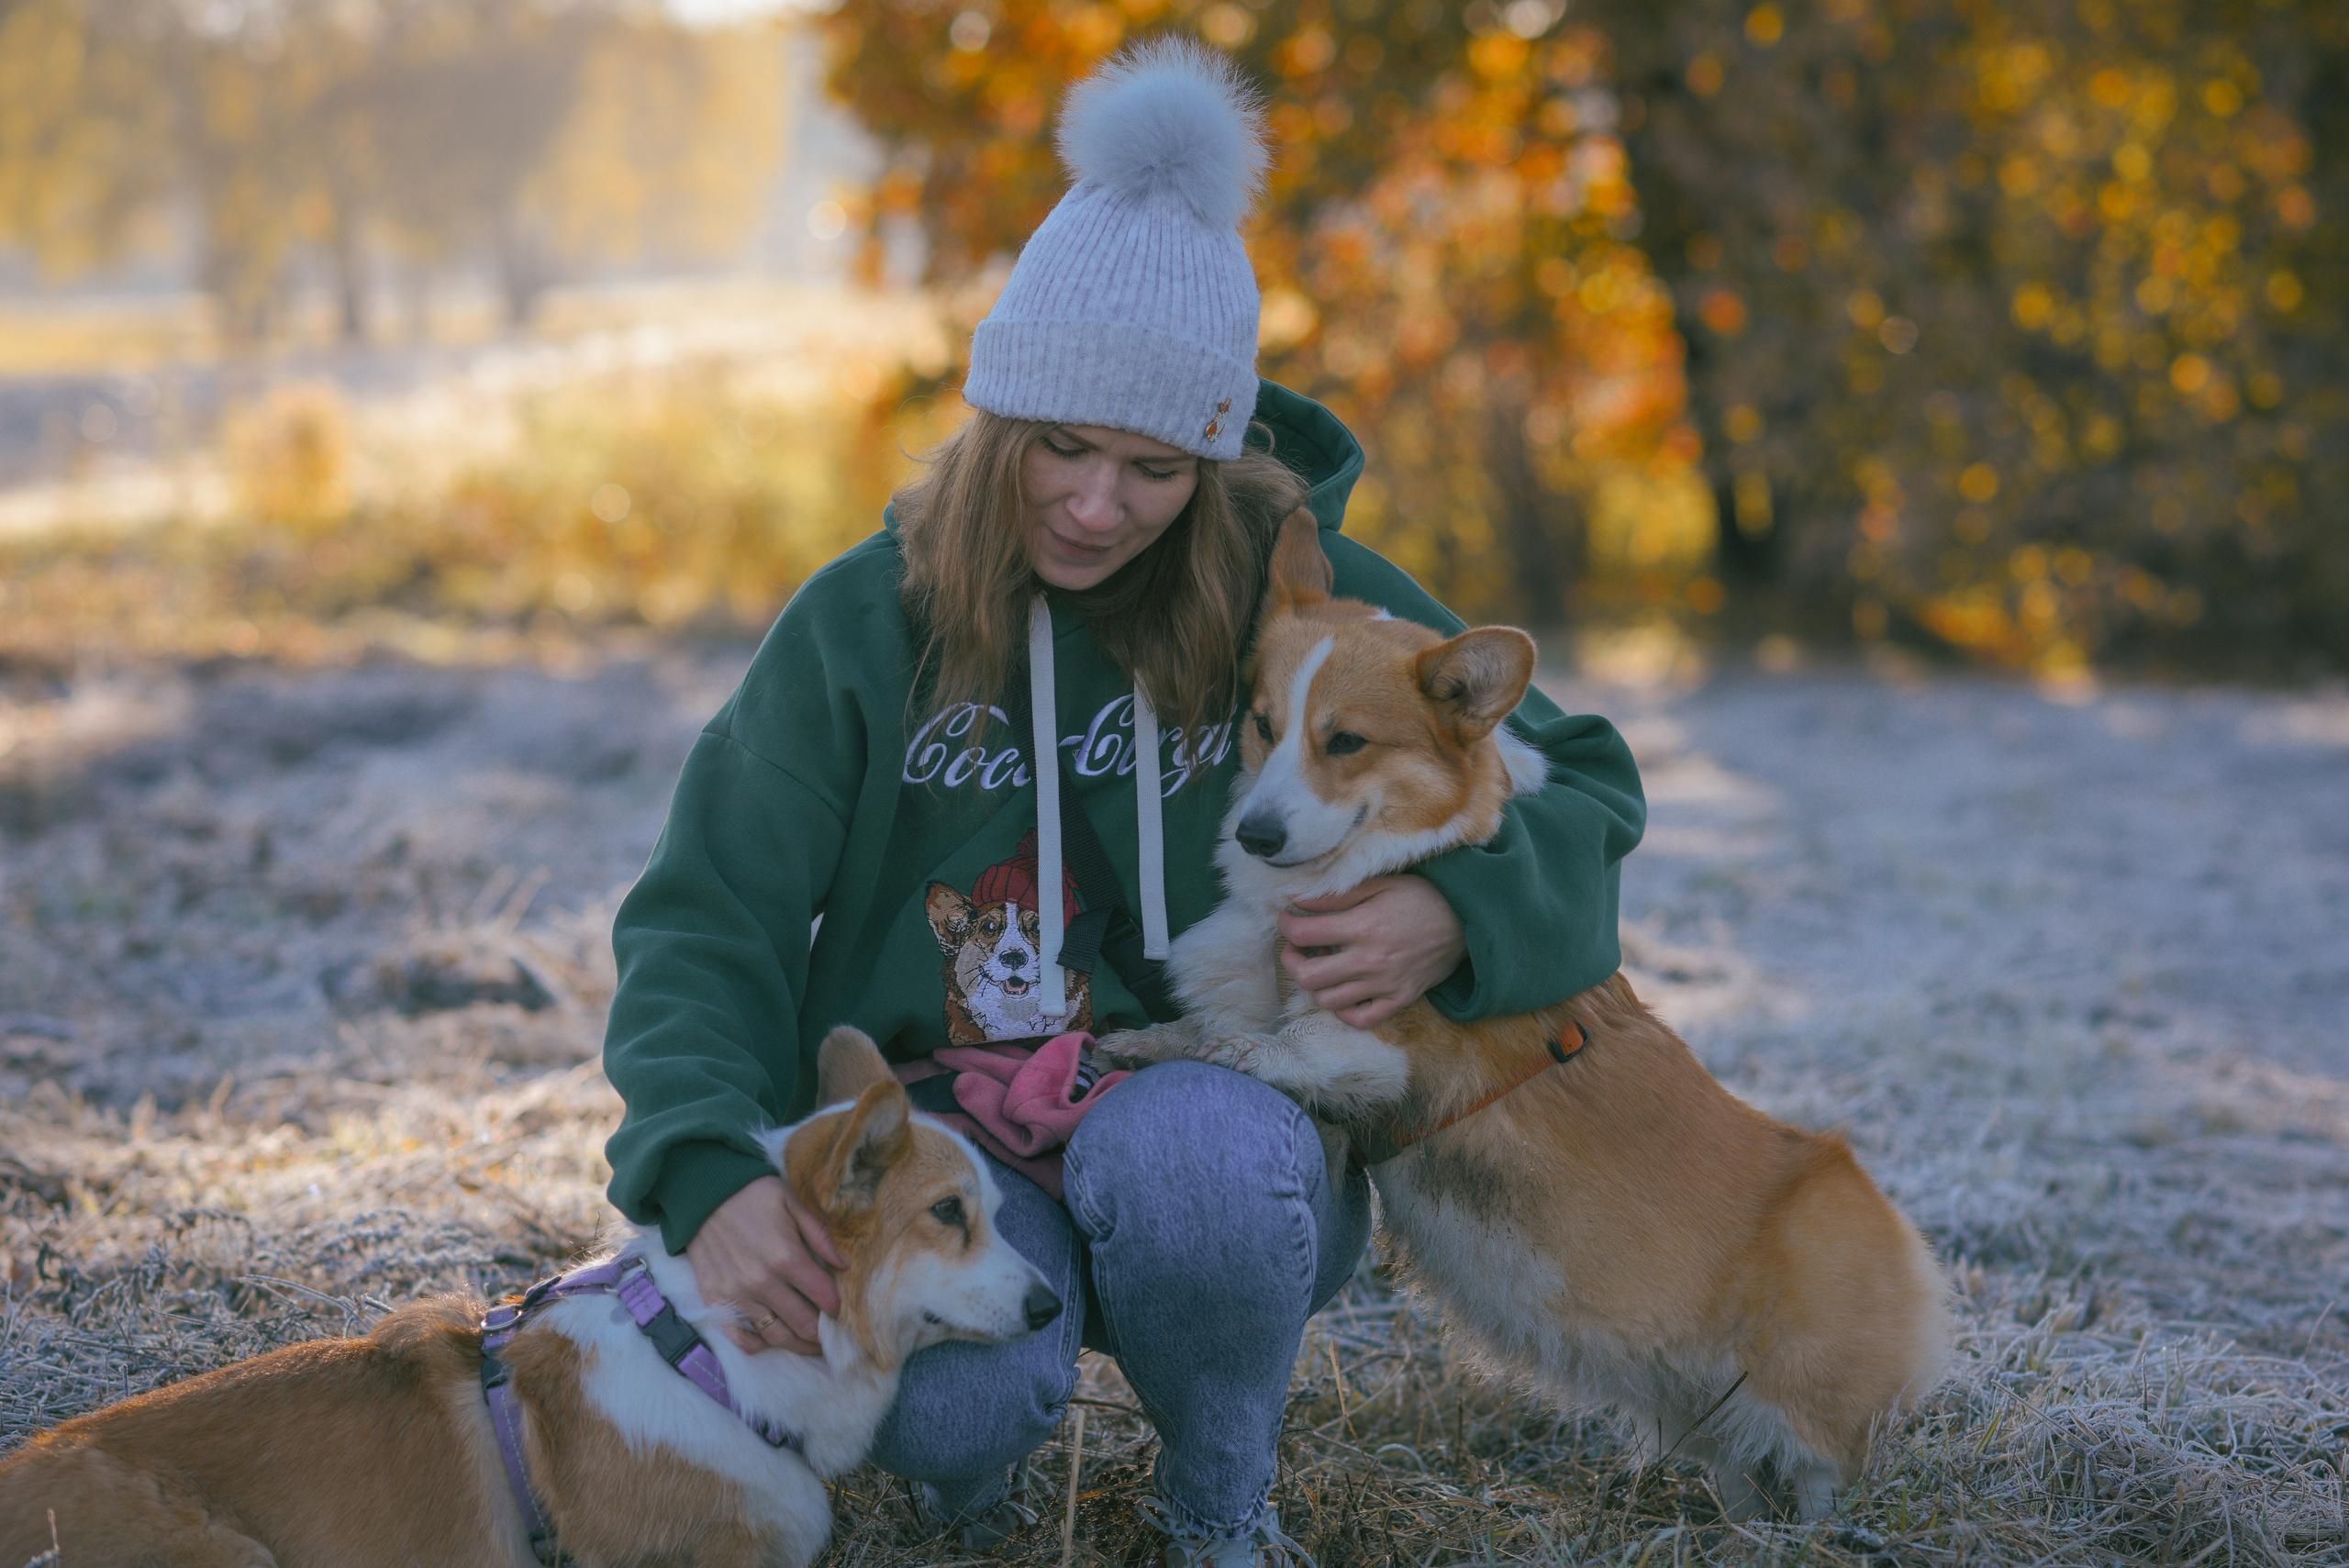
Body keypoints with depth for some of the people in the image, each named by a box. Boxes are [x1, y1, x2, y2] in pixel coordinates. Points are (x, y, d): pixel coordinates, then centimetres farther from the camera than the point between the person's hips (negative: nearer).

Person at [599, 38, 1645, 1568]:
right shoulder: (869, 619, -4)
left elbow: (1583, 788, 5)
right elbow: (708, 918, -7)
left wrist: (1453, 912, -19)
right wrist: (714, 1176, -27)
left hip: (1217, 1130, 0)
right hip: (942, 1145, 0)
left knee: (1183, 1148, -36)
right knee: (949, 1411, -32)